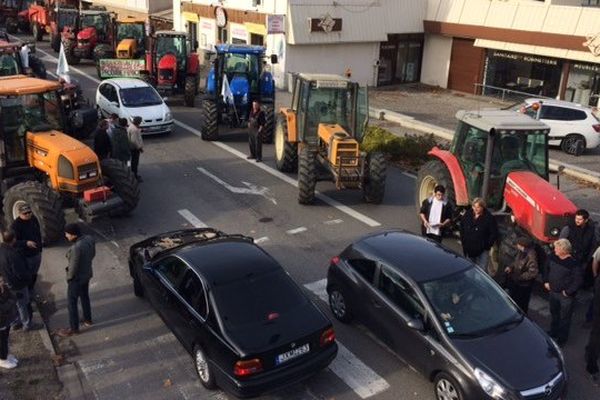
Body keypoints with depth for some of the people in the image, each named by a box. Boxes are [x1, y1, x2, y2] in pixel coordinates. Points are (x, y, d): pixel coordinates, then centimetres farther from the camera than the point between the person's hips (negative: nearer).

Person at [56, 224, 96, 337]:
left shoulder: (76, 248, -35)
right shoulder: (89, 239, -11)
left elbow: (73, 267, -25)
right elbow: (92, 254, 5)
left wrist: (68, 277, -7)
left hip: (77, 278, -8)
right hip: (87, 274, 8)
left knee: (72, 302, 10)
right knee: (85, 297, 27)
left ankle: (73, 328, 25)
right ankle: (88, 320, 45)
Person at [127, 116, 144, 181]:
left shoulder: (132, 126, 7)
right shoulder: (134, 129, -26)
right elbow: (134, 140, -27)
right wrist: (140, 147, -20)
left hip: (132, 147, 11)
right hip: (135, 148, -11)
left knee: (134, 161, 20)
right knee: (135, 162, -2)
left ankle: (134, 175, 31)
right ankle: (135, 177, 6)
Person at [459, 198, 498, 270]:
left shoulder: (489, 218, -12)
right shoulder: (467, 215, 1)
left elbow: (494, 234, -8)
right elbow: (462, 228, 15)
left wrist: (487, 245, -11)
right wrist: (463, 241, 9)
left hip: (482, 250, -4)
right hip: (469, 249, 5)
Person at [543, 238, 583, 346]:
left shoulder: (574, 264, -26)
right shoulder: (553, 257, -6)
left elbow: (578, 281, -22)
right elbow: (546, 269, 12)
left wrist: (568, 292, -18)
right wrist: (546, 281, 6)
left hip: (566, 296, -6)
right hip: (553, 292, 6)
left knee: (564, 317, 10)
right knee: (554, 313, 25)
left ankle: (562, 338, 28)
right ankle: (553, 332, 46)